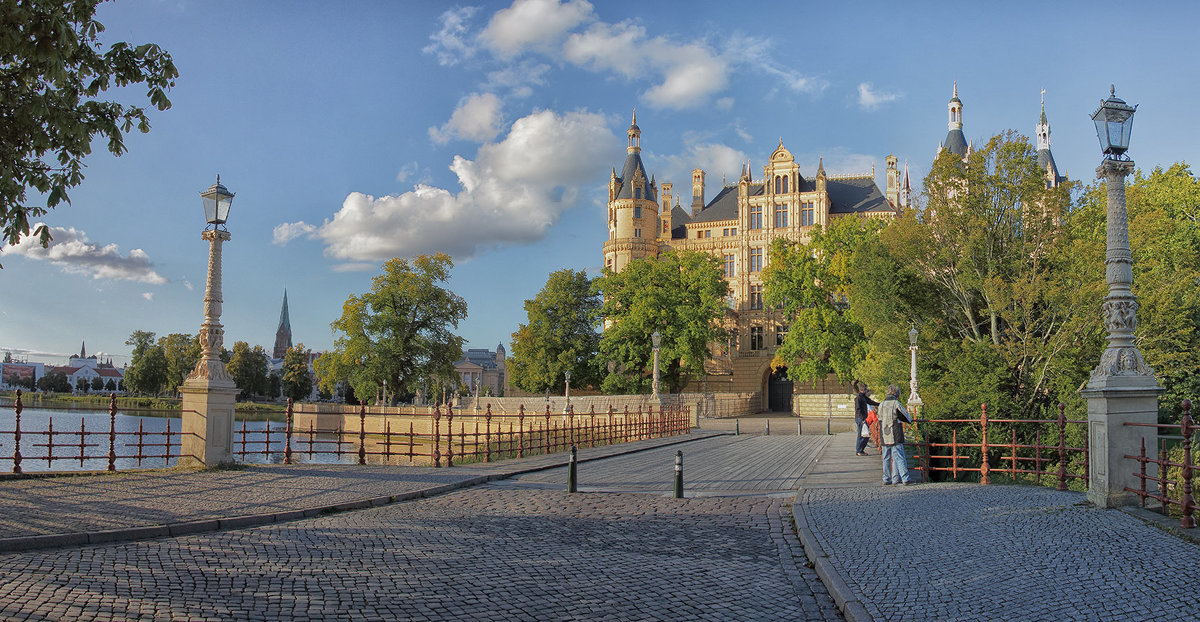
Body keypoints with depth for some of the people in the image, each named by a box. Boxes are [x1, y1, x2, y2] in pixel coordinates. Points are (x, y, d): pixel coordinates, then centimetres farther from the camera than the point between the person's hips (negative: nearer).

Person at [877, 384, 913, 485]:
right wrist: (910, 420, 26)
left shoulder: (881, 405, 6)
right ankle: (905, 479, -5)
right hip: (896, 437, -4)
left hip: (884, 437, 5)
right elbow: (906, 416, 2)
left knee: (886, 458, 11)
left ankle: (886, 479, 14)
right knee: (899, 457, -3)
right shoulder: (896, 404, -9)